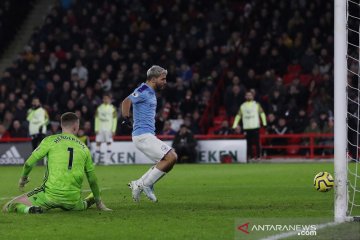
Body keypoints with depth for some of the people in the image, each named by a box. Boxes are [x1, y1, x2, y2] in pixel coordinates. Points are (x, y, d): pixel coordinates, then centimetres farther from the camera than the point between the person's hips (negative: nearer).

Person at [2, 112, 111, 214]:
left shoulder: (51, 140, 1)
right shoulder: (84, 148, 12)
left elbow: (29, 162, 1)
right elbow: (92, 180, 17)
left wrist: (23, 177, 22)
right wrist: (99, 202, 30)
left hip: (51, 195, -5)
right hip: (73, 200, 5)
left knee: (8, 208, -3)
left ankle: (28, 209, -25)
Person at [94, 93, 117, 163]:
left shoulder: (112, 108, 1)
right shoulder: (99, 108, 10)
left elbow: (114, 120, -1)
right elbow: (97, 119, 10)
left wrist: (113, 130, -8)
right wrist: (96, 129, 1)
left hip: (109, 129, -3)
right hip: (100, 129, 3)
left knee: (109, 143, -5)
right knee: (98, 143, 0)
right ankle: (97, 159, 4)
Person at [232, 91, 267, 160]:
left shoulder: (256, 104, 7)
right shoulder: (242, 106, 13)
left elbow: (262, 113, 3)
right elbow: (238, 116, 14)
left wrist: (264, 123, -7)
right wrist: (234, 126, 7)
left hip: (255, 126, -2)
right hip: (246, 128, 2)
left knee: (256, 142, -6)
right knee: (248, 142, 1)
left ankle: (258, 155, -2)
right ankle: (250, 155, 8)